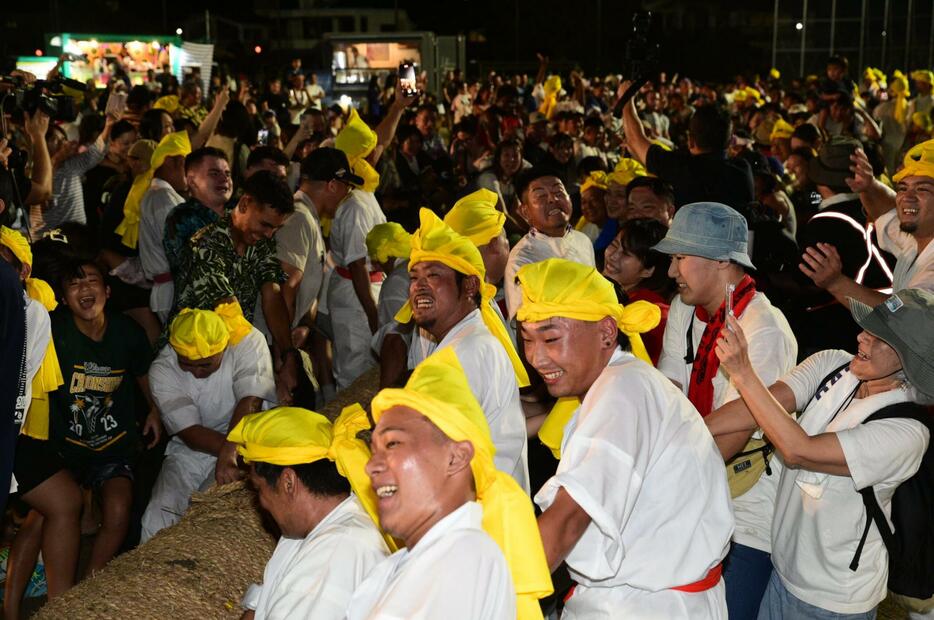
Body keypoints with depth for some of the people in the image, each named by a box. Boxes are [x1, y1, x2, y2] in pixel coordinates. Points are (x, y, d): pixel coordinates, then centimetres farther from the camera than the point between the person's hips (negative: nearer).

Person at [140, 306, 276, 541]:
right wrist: (233, 448, -34)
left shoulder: (248, 342, -17)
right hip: (190, 451, 2)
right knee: (157, 517, -18)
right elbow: (190, 433, -18)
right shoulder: (161, 370, -13)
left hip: (244, 444, -2)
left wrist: (229, 451, -45)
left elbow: (250, 402, -30)